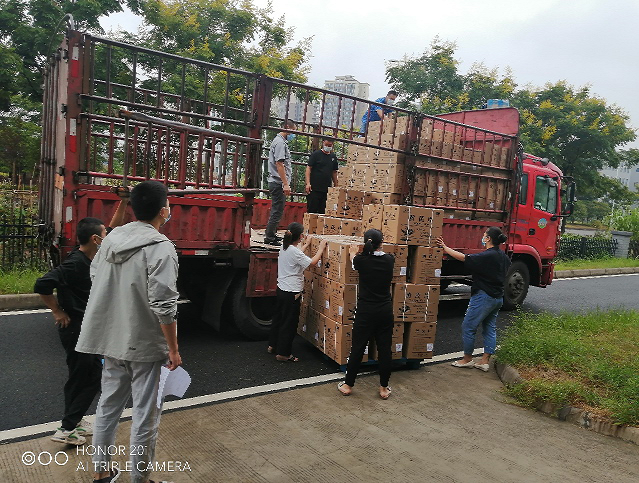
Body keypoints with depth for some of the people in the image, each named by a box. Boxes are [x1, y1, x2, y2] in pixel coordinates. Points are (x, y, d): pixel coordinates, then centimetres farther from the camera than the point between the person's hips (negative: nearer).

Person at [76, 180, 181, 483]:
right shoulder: (161, 248, -18)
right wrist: (173, 350, -12)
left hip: (111, 340, 7)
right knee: (145, 416, 7)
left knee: (108, 406, 20)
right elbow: (163, 306, -22)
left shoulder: (111, 239, 3)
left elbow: (95, 278, 12)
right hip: (145, 345, -7)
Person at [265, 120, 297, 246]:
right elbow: (279, 164, -21)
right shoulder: (280, 142, -13)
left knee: (277, 211, 17)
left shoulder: (281, 141, 20)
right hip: (278, 183, -11)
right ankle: (269, 238, -2)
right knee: (277, 211, -7)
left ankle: (272, 235, 25)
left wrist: (285, 183, 23)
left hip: (276, 183, 11)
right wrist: (285, 184, -23)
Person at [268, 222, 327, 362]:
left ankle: (273, 345, 37)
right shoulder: (295, 252, -22)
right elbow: (312, 262, -15)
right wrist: (321, 248, -4)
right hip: (291, 293, -9)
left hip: (281, 290, 9)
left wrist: (306, 245, 34)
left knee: (278, 318, 22)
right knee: (289, 323, 3)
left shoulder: (284, 248, 4)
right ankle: (283, 353, 13)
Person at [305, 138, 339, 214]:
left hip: (327, 189, 4)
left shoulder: (333, 157, 14)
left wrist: (336, 186, 16)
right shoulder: (316, 154, 0)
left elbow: (334, 172, 19)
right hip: (314, 188, -4)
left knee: (323, 212, 4)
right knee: (312, 210, -4)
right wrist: (308, 183, -14)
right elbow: (309, 168, -4)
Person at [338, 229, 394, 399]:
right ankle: (384, 388, 20)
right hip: (385, 310, 2)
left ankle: (348, 385, 20)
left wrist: (353, 252, 37)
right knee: (385, 349, 10)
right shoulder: (389, 260, -2)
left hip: (365, 310, -2)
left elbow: (354, 261, 15)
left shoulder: (361, 260, -9)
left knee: (358, 348, 7)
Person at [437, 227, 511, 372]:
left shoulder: (486, 256, -19)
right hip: (498, 298, 9)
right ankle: (485, 361, 16)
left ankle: (467, 359, 13)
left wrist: (444, 247, -15)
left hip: (483, 297, -9)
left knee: (468, 327, 3)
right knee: (490, 328, 13)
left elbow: (463, 258, -21)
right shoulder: (504, 257, 7)